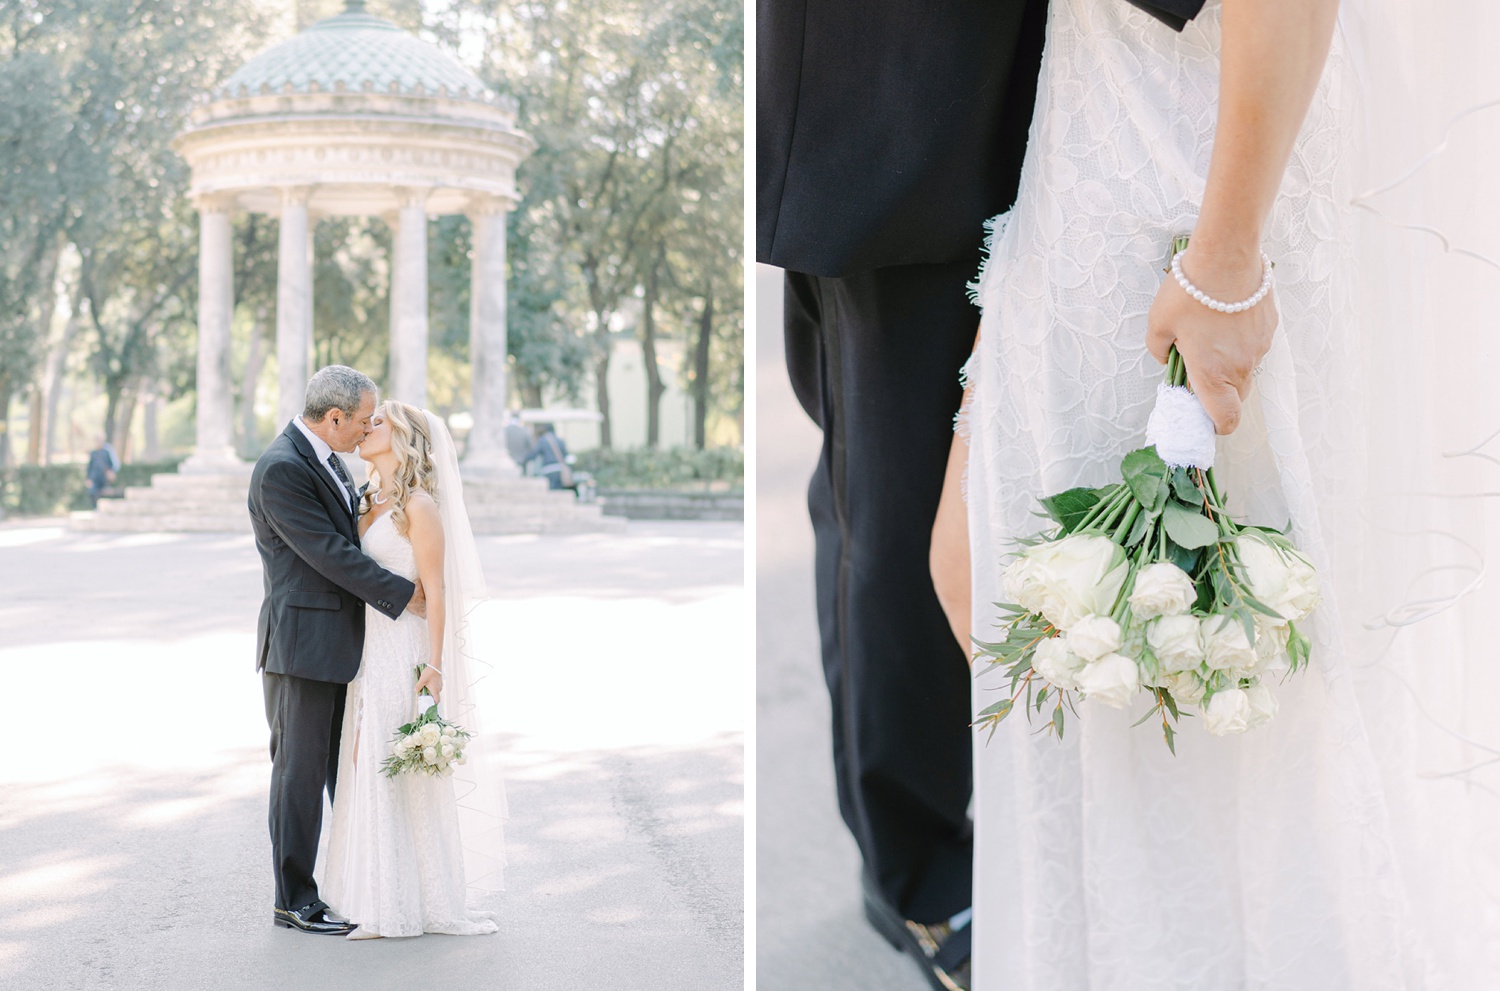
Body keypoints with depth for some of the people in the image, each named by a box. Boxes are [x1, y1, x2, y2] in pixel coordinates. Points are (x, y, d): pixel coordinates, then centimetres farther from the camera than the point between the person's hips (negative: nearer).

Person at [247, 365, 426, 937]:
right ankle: (294, 901, 10)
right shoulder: (280, 469, -18)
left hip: (341, 643, 9)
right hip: (301, 644, -9)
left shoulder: (326, 460, 12)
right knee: (302, 771, 0)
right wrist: (405, 596, -16)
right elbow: (329, 553, -21)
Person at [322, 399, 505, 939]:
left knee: (404, 775, -4)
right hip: (369, 651, 8)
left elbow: (435, 591, -12)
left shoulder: (419, 505, -9)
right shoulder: (370, 504, 15)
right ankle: (382, 900, 15)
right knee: (369, 772, 8)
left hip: (405, 652, -8)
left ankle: (419, 904, 3)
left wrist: (433, 666, -18)